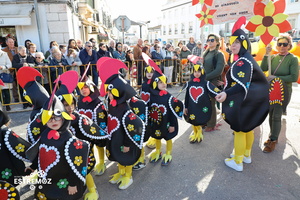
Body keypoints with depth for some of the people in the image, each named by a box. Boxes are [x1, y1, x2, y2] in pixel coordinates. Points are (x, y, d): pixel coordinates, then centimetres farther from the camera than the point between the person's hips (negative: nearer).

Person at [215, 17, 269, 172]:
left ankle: (237, 162, 15)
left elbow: (243, 84, -35)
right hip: (248, 101, 10)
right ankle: (246, 155, 37)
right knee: (247, 127, 19)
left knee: (239, 130, 1)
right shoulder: (243, 59, 10)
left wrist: (226, 93, -49)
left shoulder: (244, 62, -22)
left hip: (242, 102, -10)